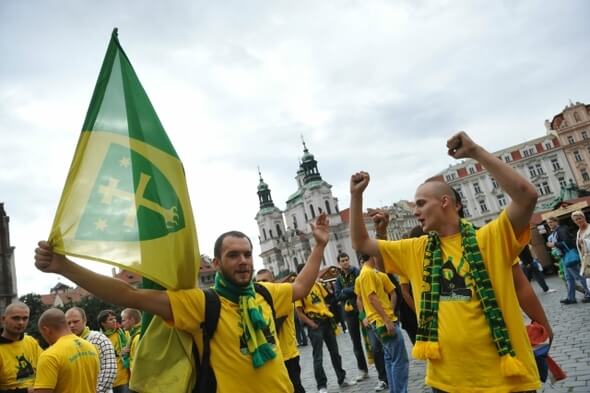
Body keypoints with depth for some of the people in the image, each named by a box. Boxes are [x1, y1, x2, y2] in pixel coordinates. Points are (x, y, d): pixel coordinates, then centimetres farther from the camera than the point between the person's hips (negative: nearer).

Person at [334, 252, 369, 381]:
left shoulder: (357, 272, -5)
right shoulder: (339, 278, 7)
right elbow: (337, 296, -4)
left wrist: (346, 291, -16)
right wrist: (352, 290, -15)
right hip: (349, 311, 4)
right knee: (356, 342, 11)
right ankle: (363, 370, 25)